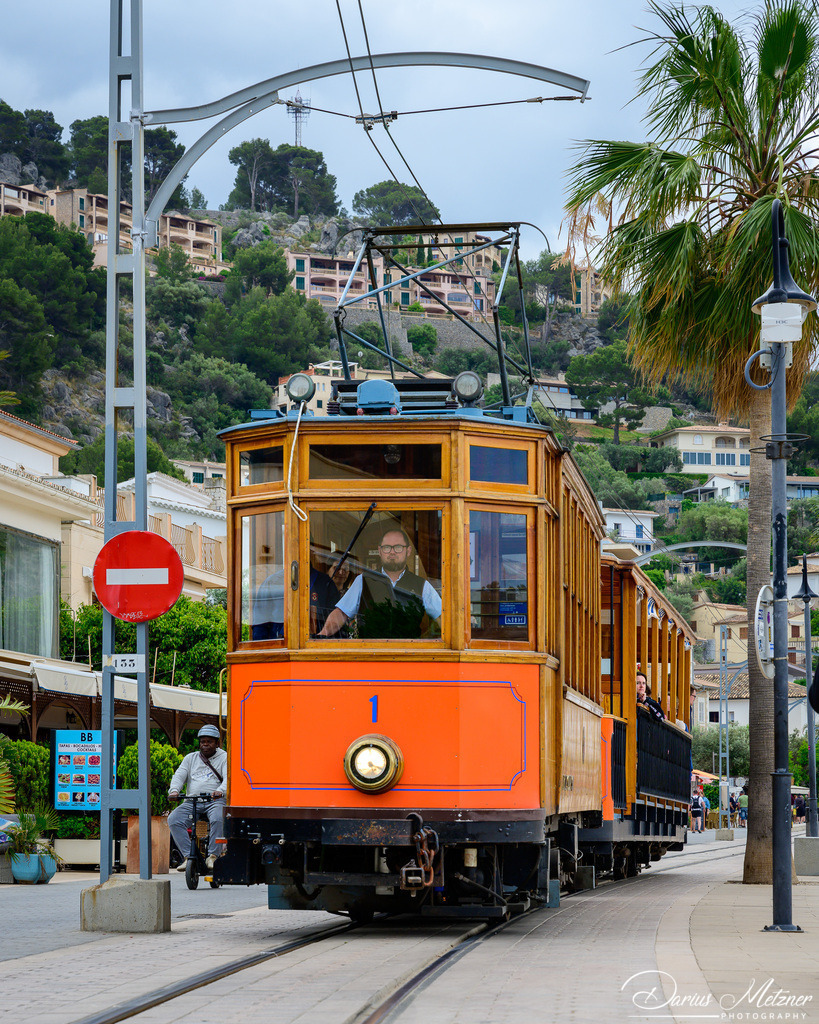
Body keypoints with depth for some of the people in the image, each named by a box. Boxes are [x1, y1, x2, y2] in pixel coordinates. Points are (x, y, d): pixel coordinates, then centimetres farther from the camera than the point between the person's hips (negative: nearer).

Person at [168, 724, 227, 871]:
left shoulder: (224, 757, 11)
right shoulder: (190, 758, 22)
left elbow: (228, 778, -5)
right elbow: (179, 775, 10)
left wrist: (220, 791, -28)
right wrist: (174, 790, -13)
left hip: (215, 800, -3)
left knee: (218, 819, -37)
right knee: (173, 819, -23)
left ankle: (212, 856, -27)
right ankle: (188, 856, -24)